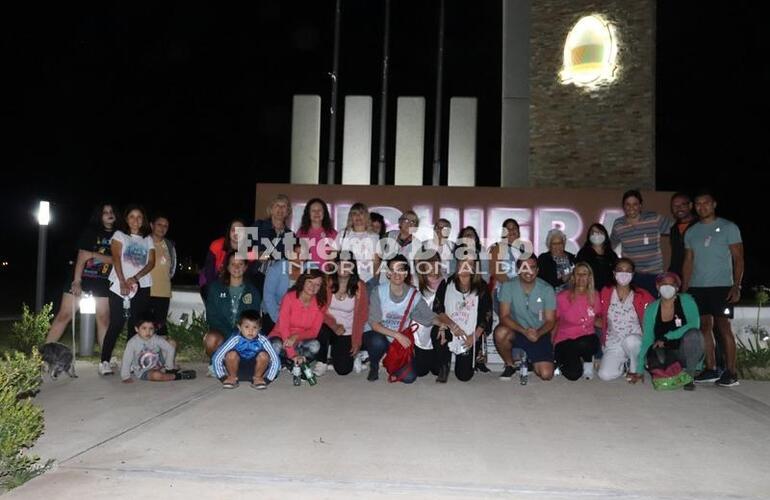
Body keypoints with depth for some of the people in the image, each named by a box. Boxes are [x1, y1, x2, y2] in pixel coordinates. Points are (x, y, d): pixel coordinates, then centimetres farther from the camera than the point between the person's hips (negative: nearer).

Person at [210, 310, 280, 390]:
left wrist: (268, 379, -21)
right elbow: (216, 358, -16)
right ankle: (232, 377, -3)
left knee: (264, 355, -27)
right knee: (231, 354, -29)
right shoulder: (235, 340, -20)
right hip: (237, 369, 0)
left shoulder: (262, 340, -19)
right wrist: (223, 377, -16)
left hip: (254, 370, 0)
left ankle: (258, 378, -3)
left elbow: (275, 360, -17)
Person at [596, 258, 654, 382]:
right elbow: (598, 316, 11)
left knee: (630, 341, -39)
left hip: (635, 341, -1)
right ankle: (624, 362, 13)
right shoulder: (605, 293, 1)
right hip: (613, 344, 1)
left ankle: (635, 369, -6)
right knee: (605, 375, -22)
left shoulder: (642, 296, -4)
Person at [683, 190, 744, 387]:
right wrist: (684, 289, 7)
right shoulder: (691, 232, 13)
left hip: (721, 286, -4)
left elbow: (738, 258, -2)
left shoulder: (728, 227, 1)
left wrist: (736, 286, -12)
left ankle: (730, 372, -1)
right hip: (697, 287, 4)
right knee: (704, 326, 5)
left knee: (723, 326, -6)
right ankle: (710, 369, 11)